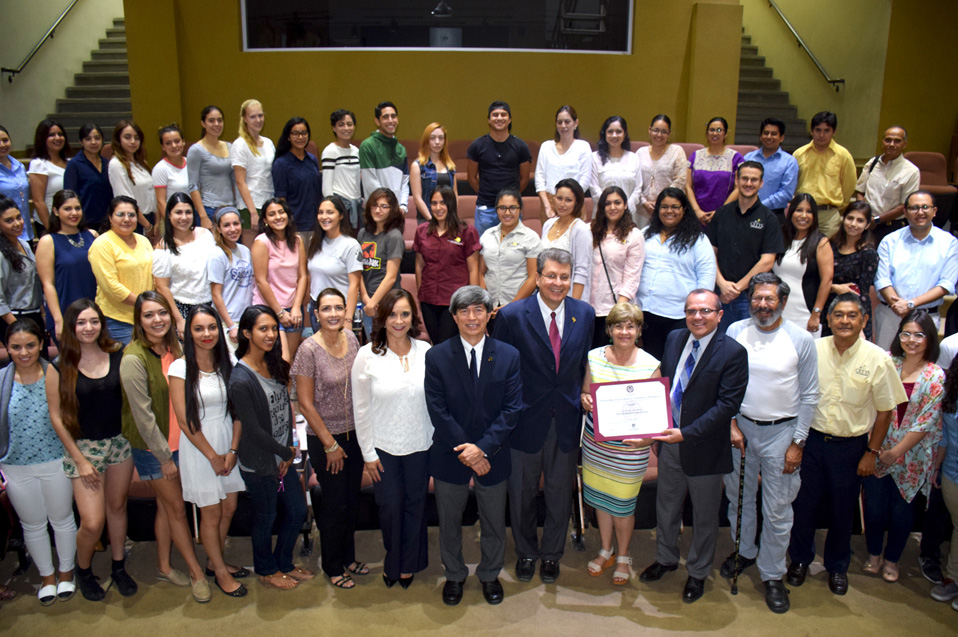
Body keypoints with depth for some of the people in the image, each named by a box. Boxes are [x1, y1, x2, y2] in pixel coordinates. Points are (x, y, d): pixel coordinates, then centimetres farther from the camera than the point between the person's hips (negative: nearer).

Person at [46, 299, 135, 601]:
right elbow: (56, 417, -7)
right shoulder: (60, 367, -11)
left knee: (117, 507, 16)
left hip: (119, 441, 3)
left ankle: (119, 567, 35)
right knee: (92, 522, -4)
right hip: (83, 447, -3)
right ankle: (83, 570, 26)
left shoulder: (117, 354, -4)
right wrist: (80, 459, -8)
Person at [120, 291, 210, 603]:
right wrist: (164, 456, -15)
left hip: (175, 441, 6)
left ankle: (164, 566, 33)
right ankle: (196, 573, 17)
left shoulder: (173, 349, 2)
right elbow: (142, 414, -19)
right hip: (151, 447, -6)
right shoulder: (133, 359, -21)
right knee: (176, 507, 4)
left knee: (166, 506, 17)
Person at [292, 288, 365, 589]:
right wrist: (330, 443, -10)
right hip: (324, 438, -5)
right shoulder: (309, 349, -18)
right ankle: (332, 567, 27)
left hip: (355, 432, 5)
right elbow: (306, 404, -14)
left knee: (352, 499, 16)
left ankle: (348, 557, 37)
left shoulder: (351, 338, -1)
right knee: (335, 503, 6)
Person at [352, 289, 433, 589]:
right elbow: (360, 409, -5)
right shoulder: (367, 356, -10)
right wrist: (368, 453, -4)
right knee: (390, 506, 12)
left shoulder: (426, 352, -6)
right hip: (383, 447, -1)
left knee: (415, 504, 15)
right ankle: (393, 562, 38)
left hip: (420, 445, 1)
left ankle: (407, 564, 38)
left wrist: (438, 444, 0)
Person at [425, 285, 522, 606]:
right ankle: (454, 575, 41)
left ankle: (490, 575, 42)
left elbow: (512, 410, -10)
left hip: (492, 456, 1)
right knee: (449, 522, 17)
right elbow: (437, 411, -11)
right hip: (450, 456, 0)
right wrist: (466, 452, -16)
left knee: (494, 522, 17)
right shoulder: (436, 357, -8)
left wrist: (483, 447, -19)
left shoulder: (508, 356, -6)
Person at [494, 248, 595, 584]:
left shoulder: (585, 314, -3)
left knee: (560, 493, 17)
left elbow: (586, 364, 8)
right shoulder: (512, 315, -14)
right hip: (526, 418, -2)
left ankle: (552, 553, 41)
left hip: (567, 419, 2)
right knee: (522, 493, 16)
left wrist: (582, 399, 4)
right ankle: (525, 552, 41)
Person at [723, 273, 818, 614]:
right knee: (739, 496, 17)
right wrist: (732, 424, -4)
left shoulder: (801, 340, -8)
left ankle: (772, 575, 21)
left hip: (781, 432, -2)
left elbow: (809, 395, -4)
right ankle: (744, 551, 41)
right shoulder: (735, 332, -3)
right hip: (740, 427, 2)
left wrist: (798, 443, -6)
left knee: (777, 509, 4)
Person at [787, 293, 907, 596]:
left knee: (842, 511, 13)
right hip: (811, 440, 1)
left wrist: (872, 453, -2)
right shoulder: (813, 350, -6)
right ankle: (800, 559, 33)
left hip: (851, 445, -1)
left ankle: (837, 566, 35)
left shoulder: (878, 360, -10)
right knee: (804, 504, 11)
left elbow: (885, 411, -2)